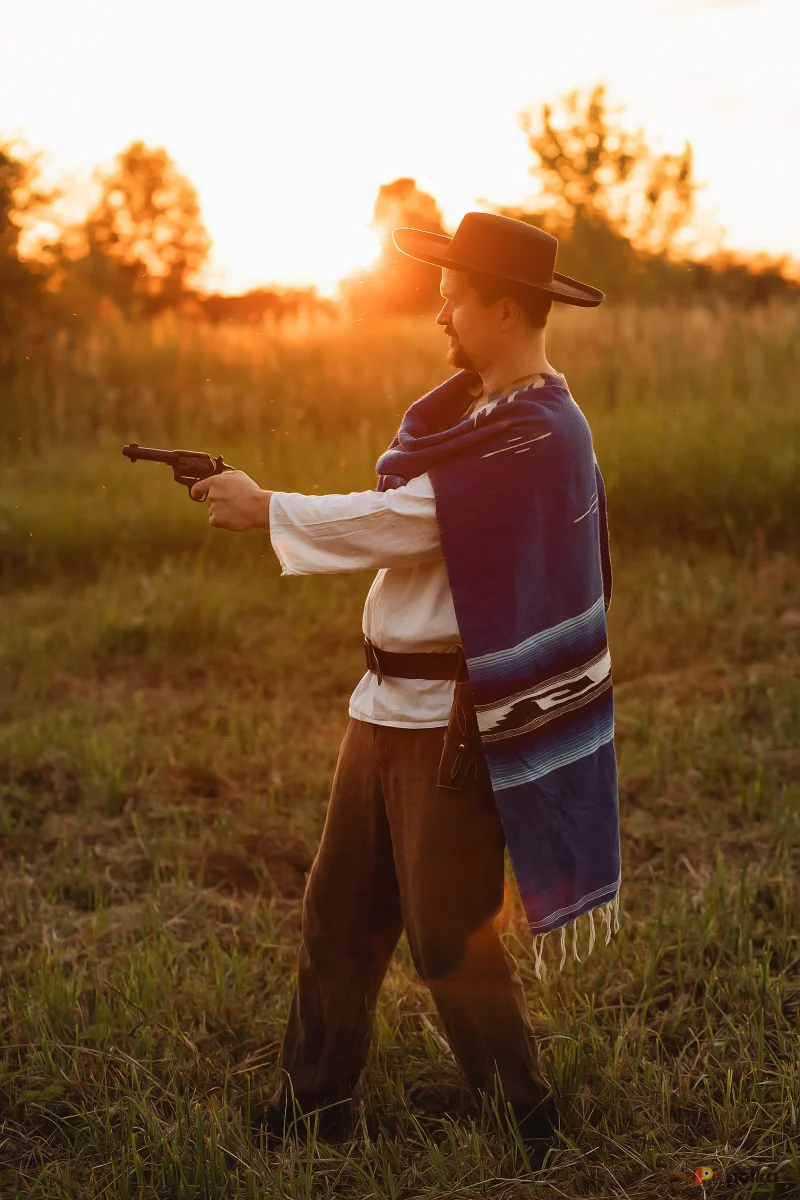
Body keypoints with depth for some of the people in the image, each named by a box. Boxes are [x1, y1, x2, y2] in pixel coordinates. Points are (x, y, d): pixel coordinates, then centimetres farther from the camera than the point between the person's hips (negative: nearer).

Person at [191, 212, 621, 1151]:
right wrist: (268, 510, 0)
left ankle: (526, 1131, 22)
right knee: (339, 917, 14)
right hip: (387, 709, 9)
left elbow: (404, 520, -21)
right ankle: (311, 1111, 28)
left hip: (459, 721, -9)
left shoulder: (540, 435, -18)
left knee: (451, 941, 2)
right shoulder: (463, 409, 13)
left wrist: (267, 510, -11)